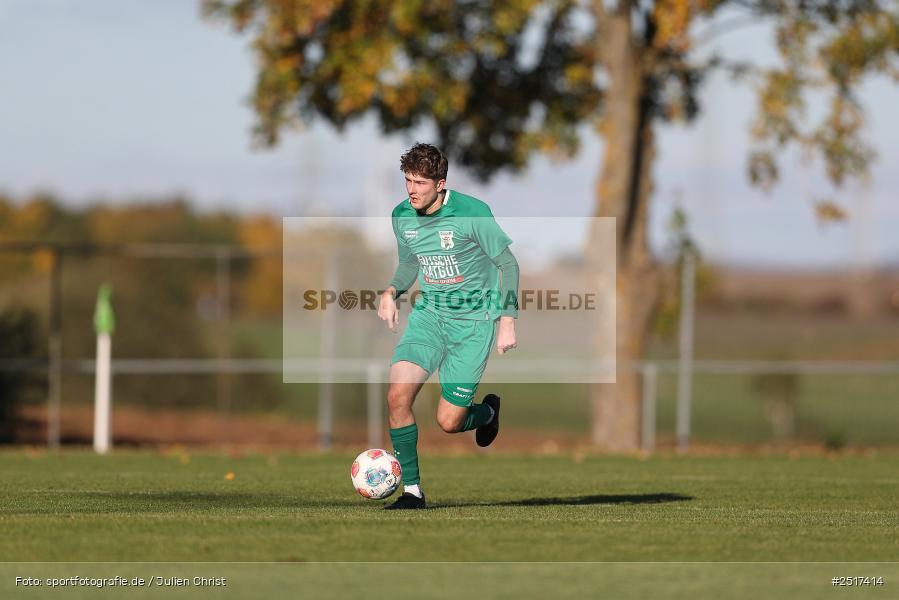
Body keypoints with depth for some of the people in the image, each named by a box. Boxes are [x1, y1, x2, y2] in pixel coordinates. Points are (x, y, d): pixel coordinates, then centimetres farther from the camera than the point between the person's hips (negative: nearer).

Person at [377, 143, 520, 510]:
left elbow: (507, 263, -7)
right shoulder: (401, 216, -1)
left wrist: (508, 320, -10)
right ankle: (412, 491, -5)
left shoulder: (471, 213, -17)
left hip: (474, 321, -4)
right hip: (429, 314, 4)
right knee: (398, 396, -17)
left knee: (448, 422, -5)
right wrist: (392, 291, -2)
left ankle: (488, 411, 33)